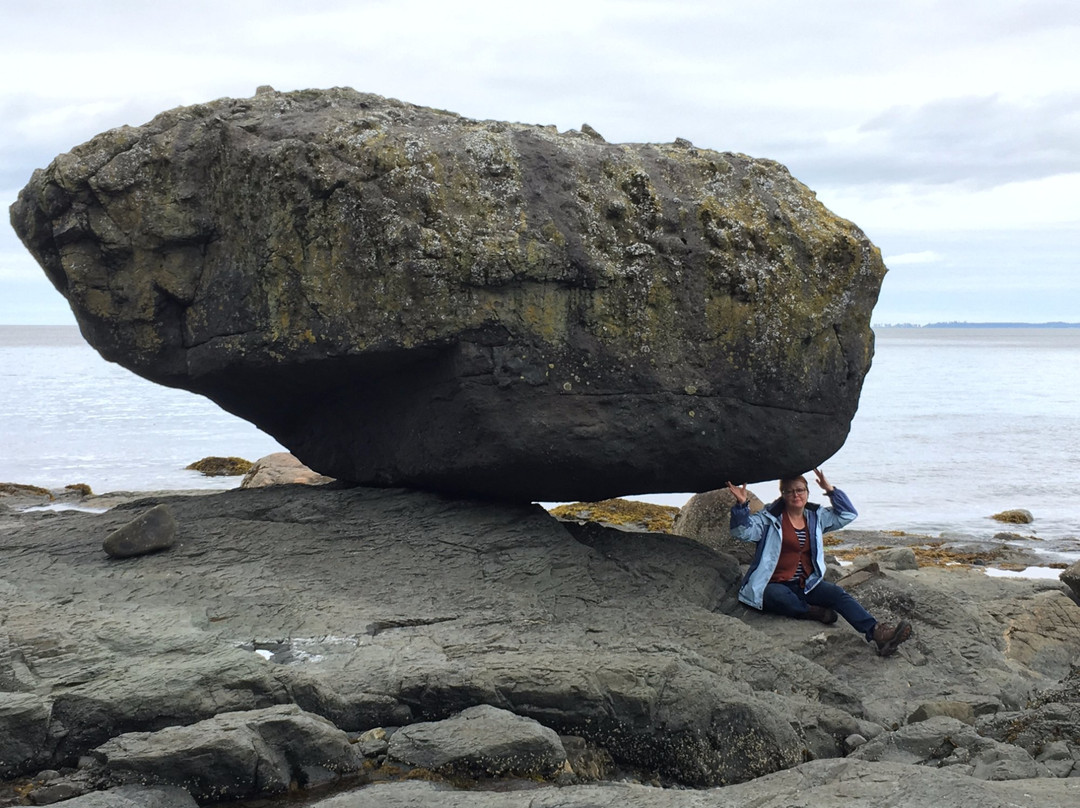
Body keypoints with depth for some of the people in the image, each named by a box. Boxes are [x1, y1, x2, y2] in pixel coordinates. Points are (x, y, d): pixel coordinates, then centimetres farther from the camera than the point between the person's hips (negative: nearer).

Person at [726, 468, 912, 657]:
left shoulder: (816, 516, 14)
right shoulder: (770, 518, -2)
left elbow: (848, 514, 17)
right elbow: (744, 531, -16)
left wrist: (831, 490, 4)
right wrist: (741, 505, -33)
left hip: (806, 583, 4)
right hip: (776, 584, -4)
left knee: (838, 594, -23)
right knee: (778, 597, -42)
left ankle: (877, 633, -39)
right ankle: (814, 612, -23)